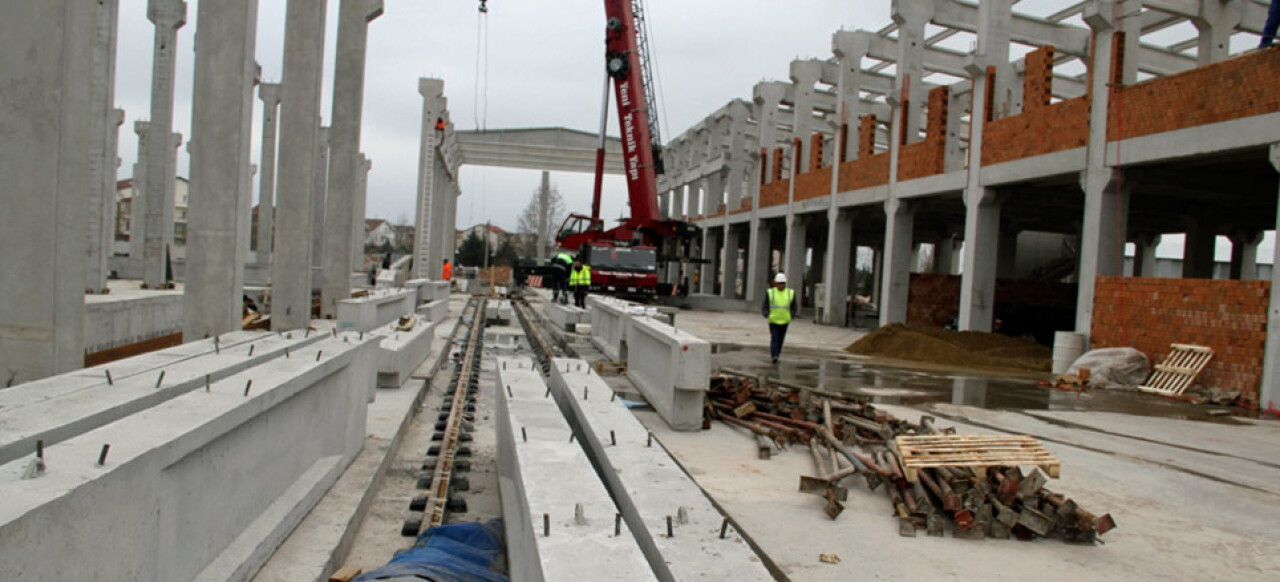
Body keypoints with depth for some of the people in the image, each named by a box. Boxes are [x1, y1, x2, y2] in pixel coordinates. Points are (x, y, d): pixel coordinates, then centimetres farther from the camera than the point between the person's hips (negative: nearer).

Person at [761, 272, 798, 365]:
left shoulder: (790, 293, 3)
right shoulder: (770, 293, -2)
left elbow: (795, 308, 13)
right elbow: (764, 308, 3)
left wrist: (790, 317, 4)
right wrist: (768, 316, -8)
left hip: (784, 322, 2)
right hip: (773, 321, -2)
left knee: (780, 340, 8)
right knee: (774, 339, -12)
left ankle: (776, 355, 21)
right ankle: (774, 356, -18)